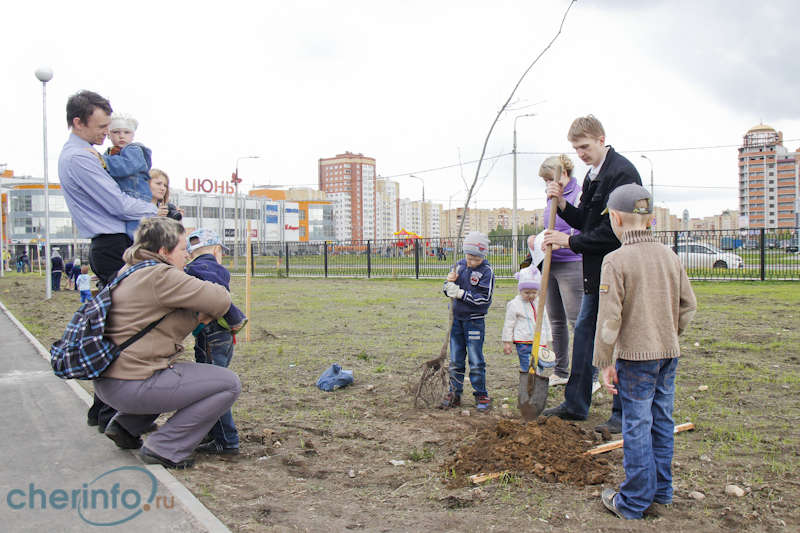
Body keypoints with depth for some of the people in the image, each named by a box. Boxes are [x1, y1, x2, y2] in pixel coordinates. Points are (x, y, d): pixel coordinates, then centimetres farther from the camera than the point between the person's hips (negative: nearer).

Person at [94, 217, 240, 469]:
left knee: (179, 373, 36)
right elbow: (220, 299, -16)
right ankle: (164, 448, -6)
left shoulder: (129, 271, 16)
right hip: (132, 387, -10)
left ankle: (125, 425, 23)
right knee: (229, 384, -8)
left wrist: (196, 317, 7)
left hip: (107, 380, 10)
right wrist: (206, 315, 7)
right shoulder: (160, 276, -15)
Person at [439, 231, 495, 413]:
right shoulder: (459, 266, 4)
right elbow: (449, 291, 10)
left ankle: (481, 396, 13)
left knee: (476, 361, 0)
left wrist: (461, 293, -22)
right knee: (455, 360, 10)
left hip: (475, 321, -4)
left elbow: (484, 299, -17)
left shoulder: (486, 271, -11)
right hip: (456, 318, 4)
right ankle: (454, 394, 21)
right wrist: (449, 283, -13)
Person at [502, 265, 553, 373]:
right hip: (523, 343, -5)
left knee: (539, 367, 6)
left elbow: (546, 323, 21)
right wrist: (506, 342, -3)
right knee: (528, 369, -11)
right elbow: (509, 324, -1)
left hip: (540, 342, 5)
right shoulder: (514, 304, -3)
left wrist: (547, 340, 21)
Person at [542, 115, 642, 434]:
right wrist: (562, 204, 1)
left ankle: (624, 414, 13)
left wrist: (571, 241, -15)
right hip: (597, 270, 10)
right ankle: (575, 404, 26)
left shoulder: (622, 172, -16)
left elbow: (613, 230, -21)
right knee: (584, 332, 14)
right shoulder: (593, 175, 14)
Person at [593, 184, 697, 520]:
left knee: (637, 426, 1)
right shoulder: (669, 256, 5)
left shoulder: (616, 260, -14)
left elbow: (609, 318, -15)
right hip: (669, 353, 6)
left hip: (635, 356, -6)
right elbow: (688, 306, 11)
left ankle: (634, 501, 12)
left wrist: (605, 363, -9)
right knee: (662, 421, 16)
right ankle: (661, 490, 28)